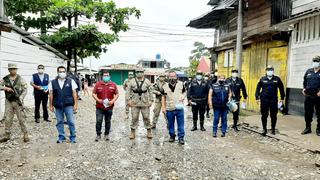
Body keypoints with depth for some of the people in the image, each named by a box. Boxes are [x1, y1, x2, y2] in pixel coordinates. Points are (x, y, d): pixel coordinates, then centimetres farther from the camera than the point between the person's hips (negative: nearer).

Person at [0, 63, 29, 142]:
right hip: (8, 102, 3)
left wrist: (21, 98, -17)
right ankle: (7, 135, 20)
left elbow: (25, 89, -5)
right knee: (8, 119, 8)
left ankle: (25, 134, 9)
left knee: (21, 119, -1)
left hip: (18, 101, -2)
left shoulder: (20, 79, -3)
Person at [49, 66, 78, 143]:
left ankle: (73, 137, 12)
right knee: (59, 122, 9)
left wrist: (75, 104, -3)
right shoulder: (52, 82, 6)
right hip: (58, 106, 2)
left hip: (69, 105, -2)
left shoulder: (71, 81, 3)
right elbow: (51, 95, 9)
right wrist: (51, 106, 7)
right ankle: (61, 137, 22)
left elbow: (74, 93, 2)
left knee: (71, 122, -1)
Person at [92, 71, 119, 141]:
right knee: (98, 121, -2)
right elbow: (93, 94, 3)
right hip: (99, 107, -1)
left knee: (108, 121, 10)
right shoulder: (98, 84, 1)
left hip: (109, 107, 1)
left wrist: (113, 101, -10)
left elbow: (117, 94, 5)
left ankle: (106, 135, 25)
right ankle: (98, 135, 14)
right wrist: (98, 100, -13)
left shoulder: (113, 85, 3)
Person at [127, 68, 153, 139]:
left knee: (146, 118, 5)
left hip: (145, 103, 0)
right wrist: (129, 100, 0)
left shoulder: (147, 82, 2)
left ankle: (149, 132, 18)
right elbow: (129, 92, 7)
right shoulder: (132, 81, 3)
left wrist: (151, 100, -2)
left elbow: (150, 91, 4)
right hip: (134, 104, 0)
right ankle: (133, 133, 15)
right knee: (134, 118, 4)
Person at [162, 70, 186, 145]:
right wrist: (163, 107, 5)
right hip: (169, 109, 1)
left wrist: (182, 97, -8)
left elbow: (184, 92, 14)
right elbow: (163, 97, 10)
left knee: (181, 124, 1)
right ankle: (172, 136, 26)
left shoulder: (181, 84, 2)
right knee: (170, 124, 11)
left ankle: (181, 137, 11)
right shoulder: (165, 86, 3)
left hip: (179, 108, -1)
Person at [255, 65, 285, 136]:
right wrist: (257, 97, 0)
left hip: (274, 100, 0)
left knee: (273, 116, 7)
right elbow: (258, 88, 6)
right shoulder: (262, 79, 4)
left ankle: (273, 129, 22)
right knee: (264, 115, 4)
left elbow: (281, 89, 12)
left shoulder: (277, 79, 4)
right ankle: (264, 129, 16)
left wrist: (282, 98, 12)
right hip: (264, 100, 0)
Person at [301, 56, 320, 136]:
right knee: (307, 113, 9)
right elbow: (304, 81, 20)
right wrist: (304, 88, 7)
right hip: (309, 96, 4)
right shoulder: (308, 71, 10)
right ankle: (308, 128, 22)